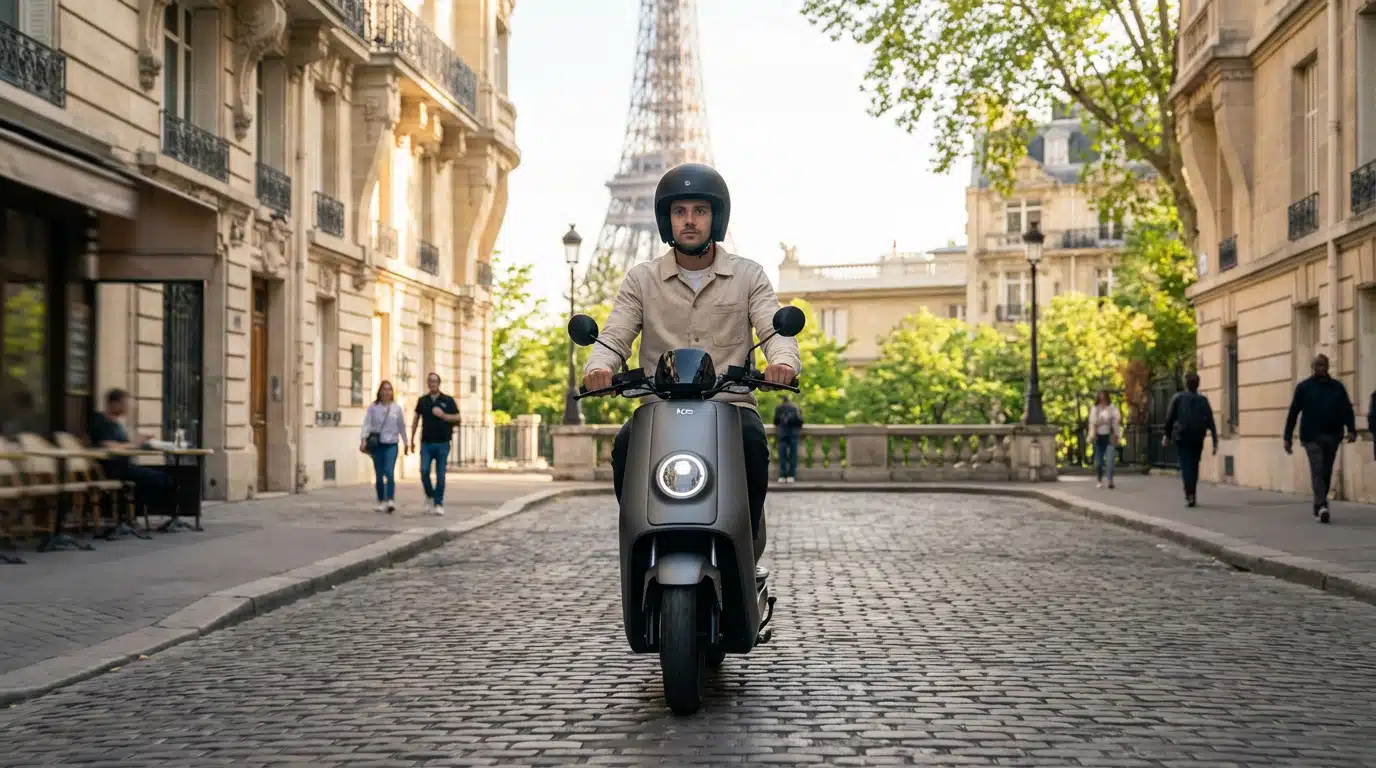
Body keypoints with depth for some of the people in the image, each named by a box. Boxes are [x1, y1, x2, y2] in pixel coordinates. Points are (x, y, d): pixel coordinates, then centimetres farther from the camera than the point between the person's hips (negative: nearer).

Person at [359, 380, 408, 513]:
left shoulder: (397, 408, 5)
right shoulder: (373, 407, 2)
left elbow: (401, 426, 11)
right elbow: (367, 424, -5)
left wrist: (405, 443, 14)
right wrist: (363, 439, -18)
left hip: (391, 444, -1)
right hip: (377, 444, 1)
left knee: (389, 472, -17)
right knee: (379, 475, 6)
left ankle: (391, 501, -20)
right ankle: (381, 501, 17)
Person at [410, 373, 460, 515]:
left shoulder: (448, 400, 2)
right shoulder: (422, 400, 7)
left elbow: (457, 418, 1)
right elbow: (416, 419, 14)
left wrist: (443, 415, -16)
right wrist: (412, 438, 12)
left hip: (442, 443, -1)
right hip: (426, 443, 1)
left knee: (440, 475, -1)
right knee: (424, 471, -10)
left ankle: (438, 504, 7)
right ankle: (429, 496, 14)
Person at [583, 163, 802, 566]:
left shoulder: (748, 276, 9)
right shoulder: (642, 279, 11)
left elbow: (776, 328, -4)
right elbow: (614, 336, 2)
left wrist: (783, 360, -29)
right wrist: (598, 366, -23)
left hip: (731, 404, -1)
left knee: (752, 440, -34)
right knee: (627, 443, -31)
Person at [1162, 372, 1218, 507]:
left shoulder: (1178, 398, -3)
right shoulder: (1203, 400, 1)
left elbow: (1169, 418, -2)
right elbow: (1210, 422, -5)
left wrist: (1167, 435, 10)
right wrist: (1215, 441, -5)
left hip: (1182, 438, -2)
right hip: (1198, 438, 2)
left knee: (1186, 466, -4)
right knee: (1194, 466, 16)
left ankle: (1189, 495, -20)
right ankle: (1192, 494, 24)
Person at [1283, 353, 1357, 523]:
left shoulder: (1337, 387, 10)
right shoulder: (1304, 387, 4)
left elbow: (1347, 410, 6)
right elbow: (1293, 413, 3)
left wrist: (1351, 430, -11)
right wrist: (1288, 438, -1)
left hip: (1332, 437, 3)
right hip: (1312, 437, -3)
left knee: (1326, 472, 9)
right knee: (1317, 471, -15)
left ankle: (1319, 505, 22)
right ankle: (1322, 506, -24)